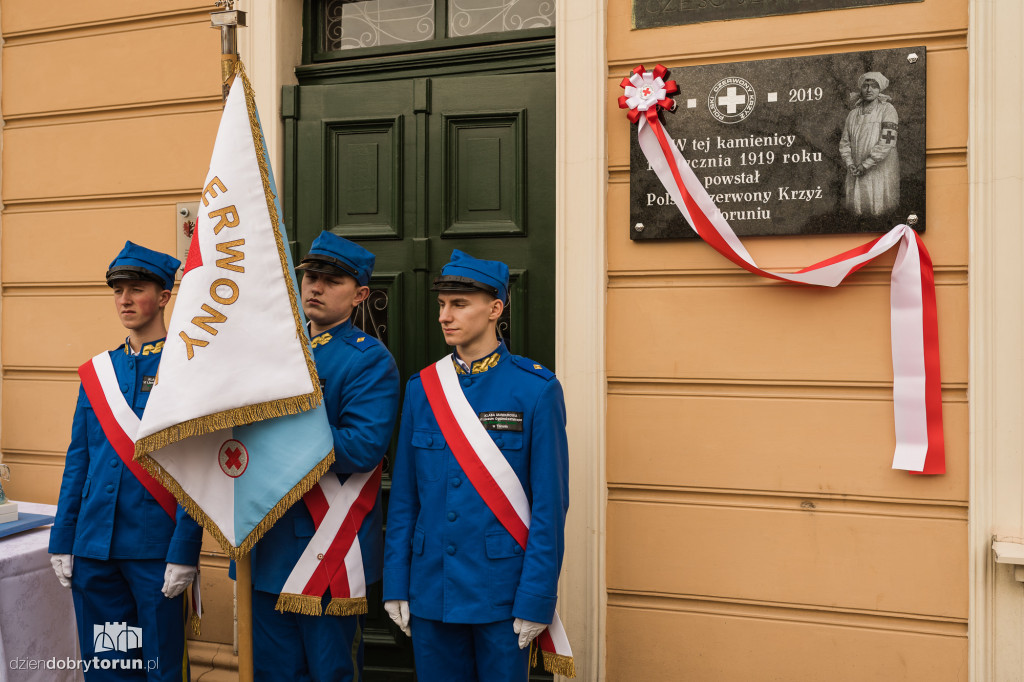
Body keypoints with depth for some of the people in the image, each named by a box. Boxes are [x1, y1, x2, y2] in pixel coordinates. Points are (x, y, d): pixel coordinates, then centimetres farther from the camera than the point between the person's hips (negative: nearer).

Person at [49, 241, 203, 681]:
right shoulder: (96, 371, 10)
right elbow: (78, 460, 12)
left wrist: (184, 552, -15)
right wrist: (62, 543, 9)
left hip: (155, 546, -5)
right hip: (94, 544, 5)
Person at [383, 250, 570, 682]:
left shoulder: (536, 389, -8)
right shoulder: (422, 388, 4)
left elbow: (550, 504, -9)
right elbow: (403, 497, 7)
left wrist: (536, 598, -11)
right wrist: (396, 587, 4)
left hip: (501, 594, -3)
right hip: (430, 592, 4)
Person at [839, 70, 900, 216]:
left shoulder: (887, 110, -3)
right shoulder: (853, 114, 12)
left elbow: (887, 142, -13)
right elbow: (845, 142, 15)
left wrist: (865, 165, -14)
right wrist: (849, 164, -3)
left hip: (880, 172, -4)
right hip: (856, 176, 4)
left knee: (880, 211, -3)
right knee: (856, 210, 3)